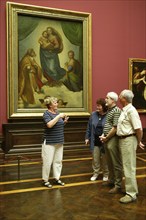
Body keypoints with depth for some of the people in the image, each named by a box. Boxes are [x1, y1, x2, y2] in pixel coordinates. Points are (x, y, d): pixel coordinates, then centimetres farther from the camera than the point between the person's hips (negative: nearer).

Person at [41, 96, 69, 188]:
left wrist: (64, 121, 0)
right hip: (49, 142, -7)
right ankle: (45, 180, 13)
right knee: (48, 162, -1)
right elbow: (49, 125, -29)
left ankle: (57, 178, 25)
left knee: (58, 161, 12)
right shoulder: (46, 114, -12)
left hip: (59, 142, 7)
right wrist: (58, 116, -24)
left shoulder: (57, 112, 9)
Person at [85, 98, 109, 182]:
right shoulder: (93, 115, 3)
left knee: (105, 159, 11)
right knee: (95, 159, 11)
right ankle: (96, 173, 28)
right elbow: (89, 127, 9)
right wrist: (87, 137, 8)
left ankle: (106, 174, 29)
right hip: (95, 141, 3)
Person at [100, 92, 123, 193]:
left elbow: (115, 128, -19)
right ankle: (111, 181, 33)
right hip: (107, 139, 9)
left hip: (113, 139, -9)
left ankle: (118, 185, 9)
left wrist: (106, 138, -11)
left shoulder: (116, 111, -15)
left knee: (116, 163, 0)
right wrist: (103, 135, 6)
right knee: (110, 162, 19)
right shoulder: (109, 110, 14)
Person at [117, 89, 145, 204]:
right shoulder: (125, 110, 12)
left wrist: (139, 142, -9)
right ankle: (132, 189, 32)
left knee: (129, 167, -3)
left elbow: (138, 128, -20)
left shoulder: (131, 110, -18)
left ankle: (131, 194, 7)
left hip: (129, 140, -10)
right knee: (127, 166, 18)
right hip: (123, 140, 10)